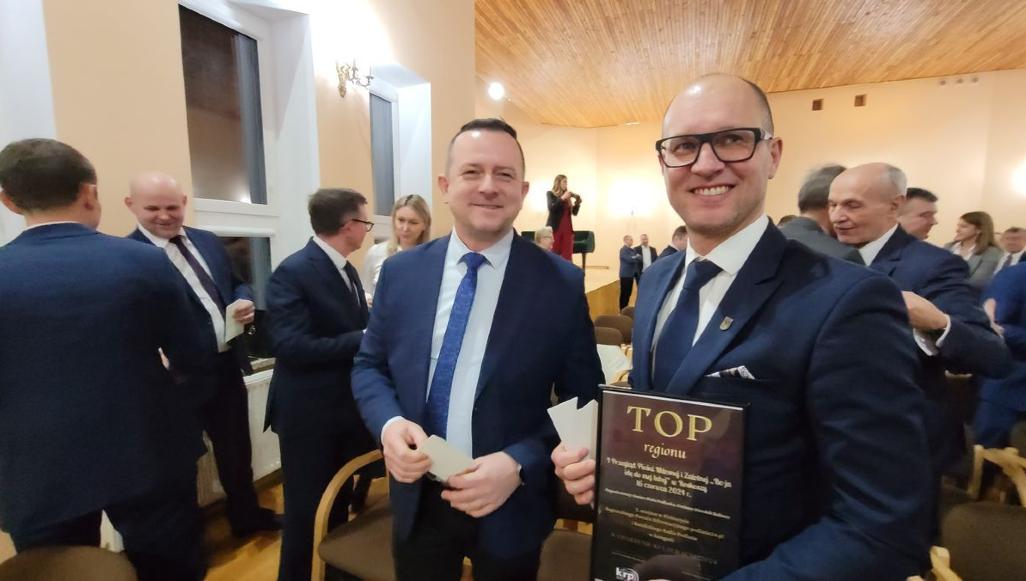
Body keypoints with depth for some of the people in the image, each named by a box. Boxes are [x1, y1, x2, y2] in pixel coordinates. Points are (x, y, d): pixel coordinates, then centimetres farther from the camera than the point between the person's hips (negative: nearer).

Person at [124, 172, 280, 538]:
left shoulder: (208, 241, 8)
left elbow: (236, 285, 16)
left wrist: (244, 302, -6)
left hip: (228, 364, 7)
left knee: (237, 448, 22)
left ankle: (246, 516, 44)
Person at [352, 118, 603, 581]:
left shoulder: (562, 284, -13)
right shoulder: (400, 272, -4)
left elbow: (584, 401, -9)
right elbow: (368, 366, 4)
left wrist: (520, 463, -22)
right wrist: (389, 422, -15)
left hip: (509, 508, -2)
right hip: (417, 501, 3)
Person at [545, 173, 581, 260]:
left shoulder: (567, 196, 13)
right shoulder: (550, 194, 3)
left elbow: (574, 212, 11)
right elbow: (551, 208, -14)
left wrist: (577, 202, -5)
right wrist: (562, 198, -20)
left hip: (567, 228, 4)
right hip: (555, 228, -4)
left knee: (567, 256, 1)